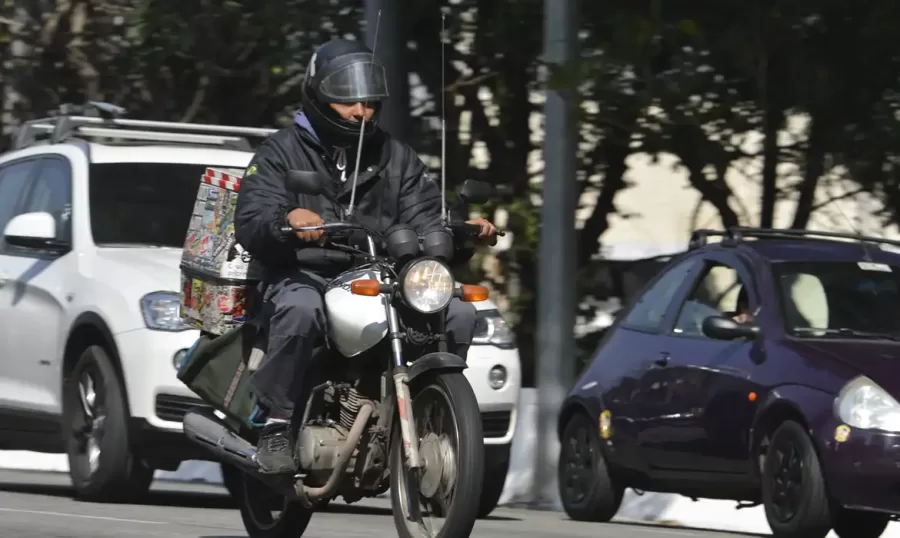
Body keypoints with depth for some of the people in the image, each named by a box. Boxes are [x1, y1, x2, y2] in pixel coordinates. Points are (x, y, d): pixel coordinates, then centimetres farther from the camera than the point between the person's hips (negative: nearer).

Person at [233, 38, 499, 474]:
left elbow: (426, 222, 9)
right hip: (304, 277, -4)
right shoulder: (282, 152, 5)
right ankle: (277, 427, -28)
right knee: (300, 311, -39)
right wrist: (288, 219, -34)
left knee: (458, 313, -16)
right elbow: (250, 222, -10)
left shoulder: (396, 157, 19)